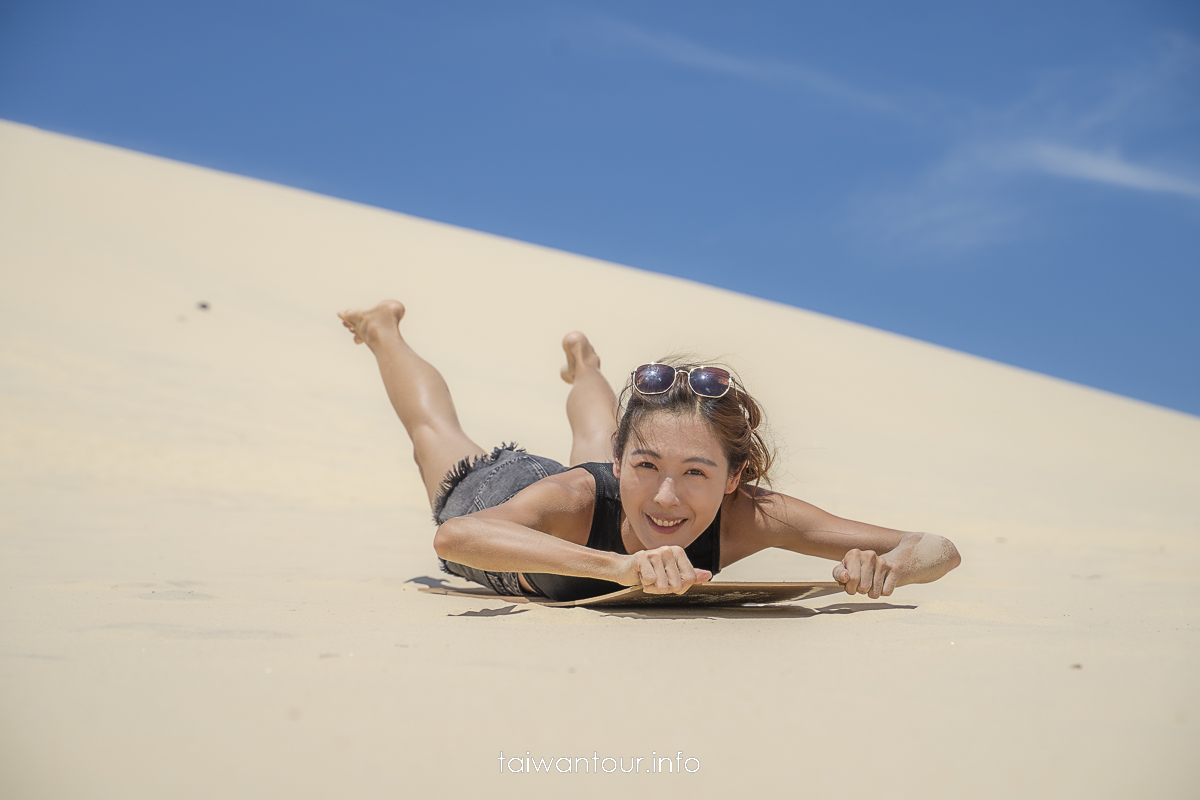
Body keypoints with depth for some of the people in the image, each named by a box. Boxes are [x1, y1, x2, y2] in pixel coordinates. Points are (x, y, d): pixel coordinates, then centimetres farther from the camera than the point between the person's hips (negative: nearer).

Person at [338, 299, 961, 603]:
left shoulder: (745, 515, -46)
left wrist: (887, 565, -68)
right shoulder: (581, 500, -52)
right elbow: (453, 535, -69)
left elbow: (940, 550, -44)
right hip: (498, 497, -2)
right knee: (434, 429, 32)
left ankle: (583, 366, 72)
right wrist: (616, 565, -80)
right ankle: (384, 330, 61)